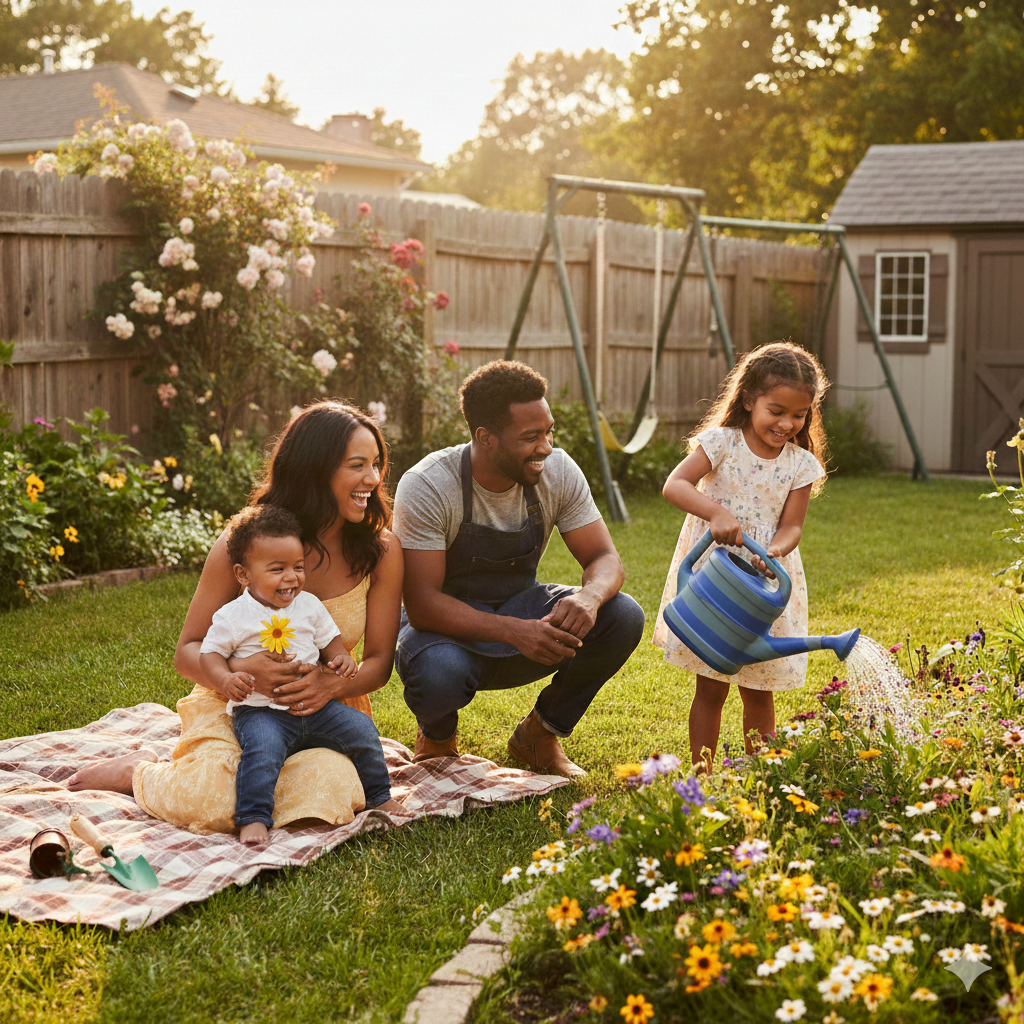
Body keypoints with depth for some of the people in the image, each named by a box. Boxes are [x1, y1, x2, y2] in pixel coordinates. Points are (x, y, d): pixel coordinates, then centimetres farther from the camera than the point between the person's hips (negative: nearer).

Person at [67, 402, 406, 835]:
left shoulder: (382, 551, -6)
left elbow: (379, 661, -2)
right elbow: (188, 652, -7)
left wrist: (332, 684, -25)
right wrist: (239, 670, -30)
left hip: (325, 707, 2)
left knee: (323, 793, -31)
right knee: (213, 803, -29)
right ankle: (140, 771, 9)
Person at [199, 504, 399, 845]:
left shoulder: (309, 606, 8)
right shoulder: (233, 616, -5)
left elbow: (330, 638, 18)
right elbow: (209, 653, -2)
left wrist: (341, 658, -4)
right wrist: (226, 679, -22)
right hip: (260, 711, -5)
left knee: (361, 729, -3)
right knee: (262, 751, -33)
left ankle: (379, 797, 16)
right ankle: (253, 819, -23)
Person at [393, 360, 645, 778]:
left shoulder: (557, 472, -11)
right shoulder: (425, 487, -24)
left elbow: (605, 559, -9)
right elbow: (422, 604, -27)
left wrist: (589, 595, -35)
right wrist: (514, 632, -41)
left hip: (520, 605, 4)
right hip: (449, 626, -4)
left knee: (624, 617, -21)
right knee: (438, 671, -40)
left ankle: (539, 734, 3)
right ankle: (437, 736, 2)